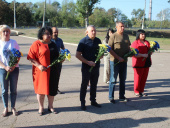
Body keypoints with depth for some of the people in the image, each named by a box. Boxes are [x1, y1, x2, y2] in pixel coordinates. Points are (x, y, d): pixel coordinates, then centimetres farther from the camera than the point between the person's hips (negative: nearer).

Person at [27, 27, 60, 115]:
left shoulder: (53, 44, 13)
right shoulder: (36, 44, -5)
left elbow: (56, 56, 25)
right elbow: (31, 58, -10)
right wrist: (39, 65, -20)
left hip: (53, 71, 5)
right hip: (41, 71, -5)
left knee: (52, 89, 9)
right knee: (41, 89, 4)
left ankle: (50, 107, 26)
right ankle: (41, 107, 21)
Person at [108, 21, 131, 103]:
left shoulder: (126, 36, 12)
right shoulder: (113, 36, -8)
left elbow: (128, 46, 22)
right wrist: (118, 57, -19)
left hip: (124, 61, 6)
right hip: (115, 61, -6)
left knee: (123, 79, 13)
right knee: (113, 80, 0)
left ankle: (122, 96, 25)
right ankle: (110, 97, 9)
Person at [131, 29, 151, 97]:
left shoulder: (147, 42, 16)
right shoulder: (135, 43, -6)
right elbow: (134, 54, -14)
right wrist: (142, 55, -22)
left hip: (146, 63, 6)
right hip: (139, 64, -6)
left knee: (144, 78, 8)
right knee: (138, 78, 0)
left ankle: (141, 91, 21)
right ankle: (136, 91, 14)